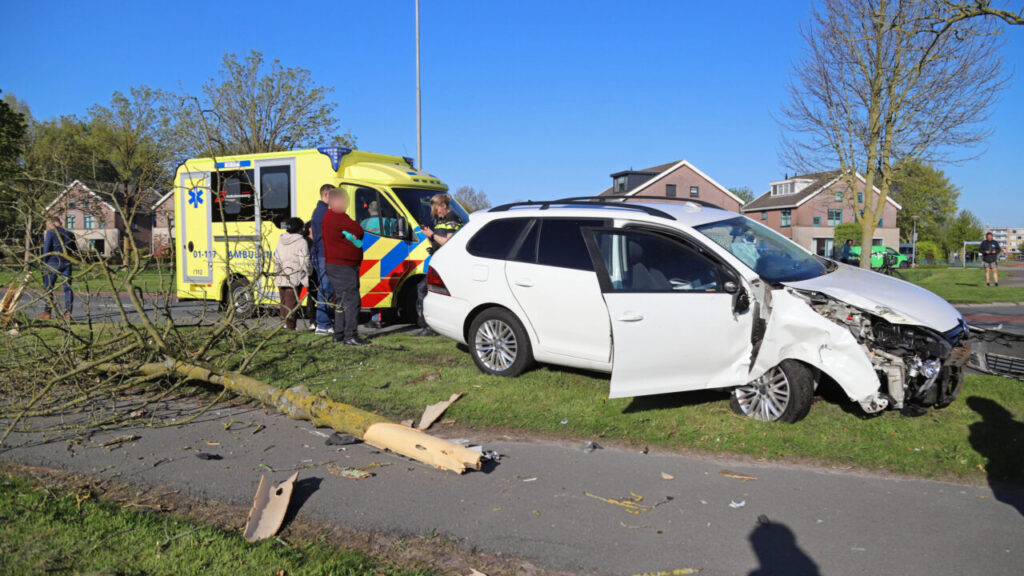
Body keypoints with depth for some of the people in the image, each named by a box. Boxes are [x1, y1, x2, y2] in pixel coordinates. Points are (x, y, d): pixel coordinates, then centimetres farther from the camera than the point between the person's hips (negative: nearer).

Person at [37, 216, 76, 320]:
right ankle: (68, 313, 1)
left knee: (48, 288, 4)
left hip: (52, 263, -4)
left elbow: (46, 249, -9)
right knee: (68, 288, 4)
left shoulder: (50, 233, -6)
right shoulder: (69, 233, 9)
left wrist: (44, 262, 0)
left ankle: (47, 313, 5)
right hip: (66, 263, 4)